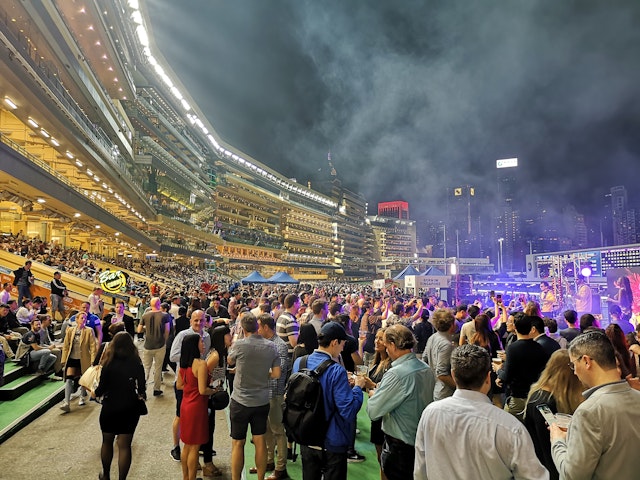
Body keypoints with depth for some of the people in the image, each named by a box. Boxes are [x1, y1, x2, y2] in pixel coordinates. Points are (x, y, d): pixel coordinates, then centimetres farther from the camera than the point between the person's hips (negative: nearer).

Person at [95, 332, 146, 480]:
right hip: (130, 408, 1)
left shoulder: (109, 364, -15)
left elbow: (101, 389, -11)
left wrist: (95, 392, 11)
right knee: (124, 445, 8)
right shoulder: (137, 364, -10)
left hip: (110, 408, 0)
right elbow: (142, 390, -7)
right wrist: (141, 395, 15)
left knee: (107, 442, 21)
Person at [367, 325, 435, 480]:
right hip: (422, 440, 8)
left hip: (400, 445, -8)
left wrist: (373, 394, -2)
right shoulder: (427, 369, -1)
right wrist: (382, 390, 9)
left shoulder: (396, 374, -26)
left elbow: (373, 412, -23)